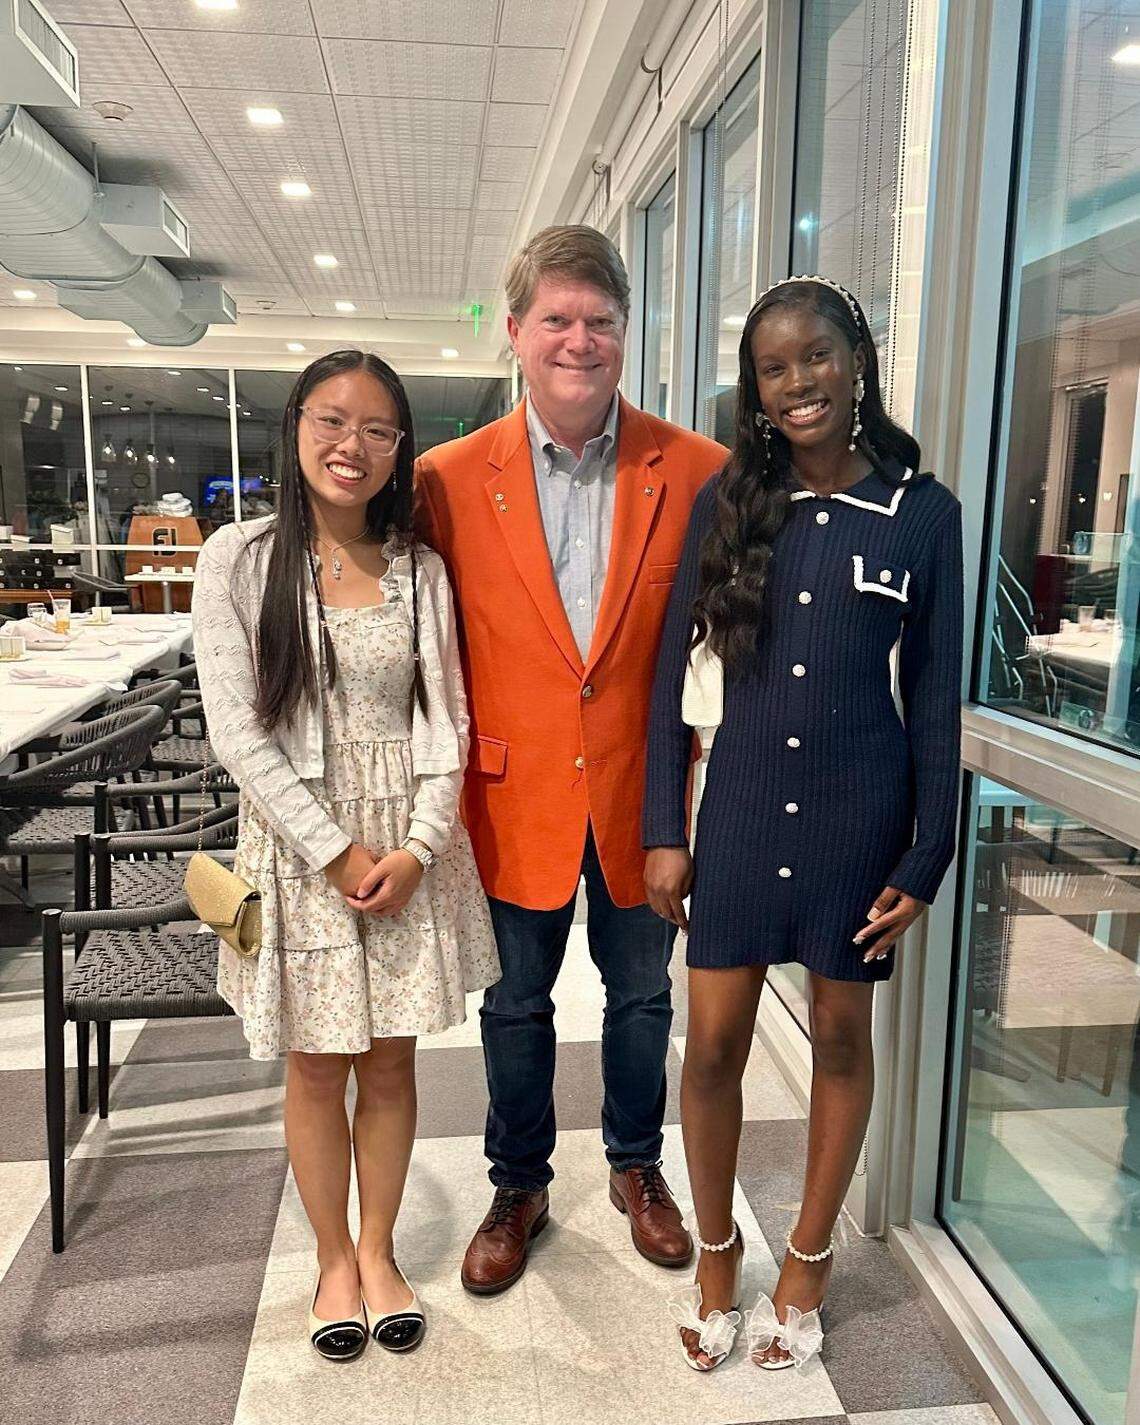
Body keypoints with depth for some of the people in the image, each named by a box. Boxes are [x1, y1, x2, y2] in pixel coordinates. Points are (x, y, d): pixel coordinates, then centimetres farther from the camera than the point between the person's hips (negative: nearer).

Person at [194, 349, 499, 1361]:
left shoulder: (421, 570, 3)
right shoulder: (240, 559, -5)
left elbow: (446, 723, 2)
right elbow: (238, 731, -9)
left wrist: (419, 848, -10)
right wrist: (337, 850, -12)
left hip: (411, 846, 2)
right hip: (300, 845, -2)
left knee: (391, 1060, 12)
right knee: (318, 1071, 11)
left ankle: (379, 1250, 34)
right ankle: (334, 1260, 34)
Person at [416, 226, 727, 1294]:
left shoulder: (696, 471, -7)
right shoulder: (450, 478, -6)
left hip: (642, 794, 0)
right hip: (516, 795, 0)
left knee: (641, 995, 18)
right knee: (515, 1003, 17)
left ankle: (637, 1168, 44)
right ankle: (518, 1185, 41)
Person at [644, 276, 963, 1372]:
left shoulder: (922, 512, -3)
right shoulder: (727, 502, 0)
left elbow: (934, 698, 0)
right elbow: (668, 670, 1)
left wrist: (926, 857, -2)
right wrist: (663, 830, -2)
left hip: (860, 809, 0)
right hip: (740, 805, 1)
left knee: (841, 1034, 14)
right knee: (713, 1042, 6)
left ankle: (808, 1260, 37)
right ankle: (715, 1255, 33)